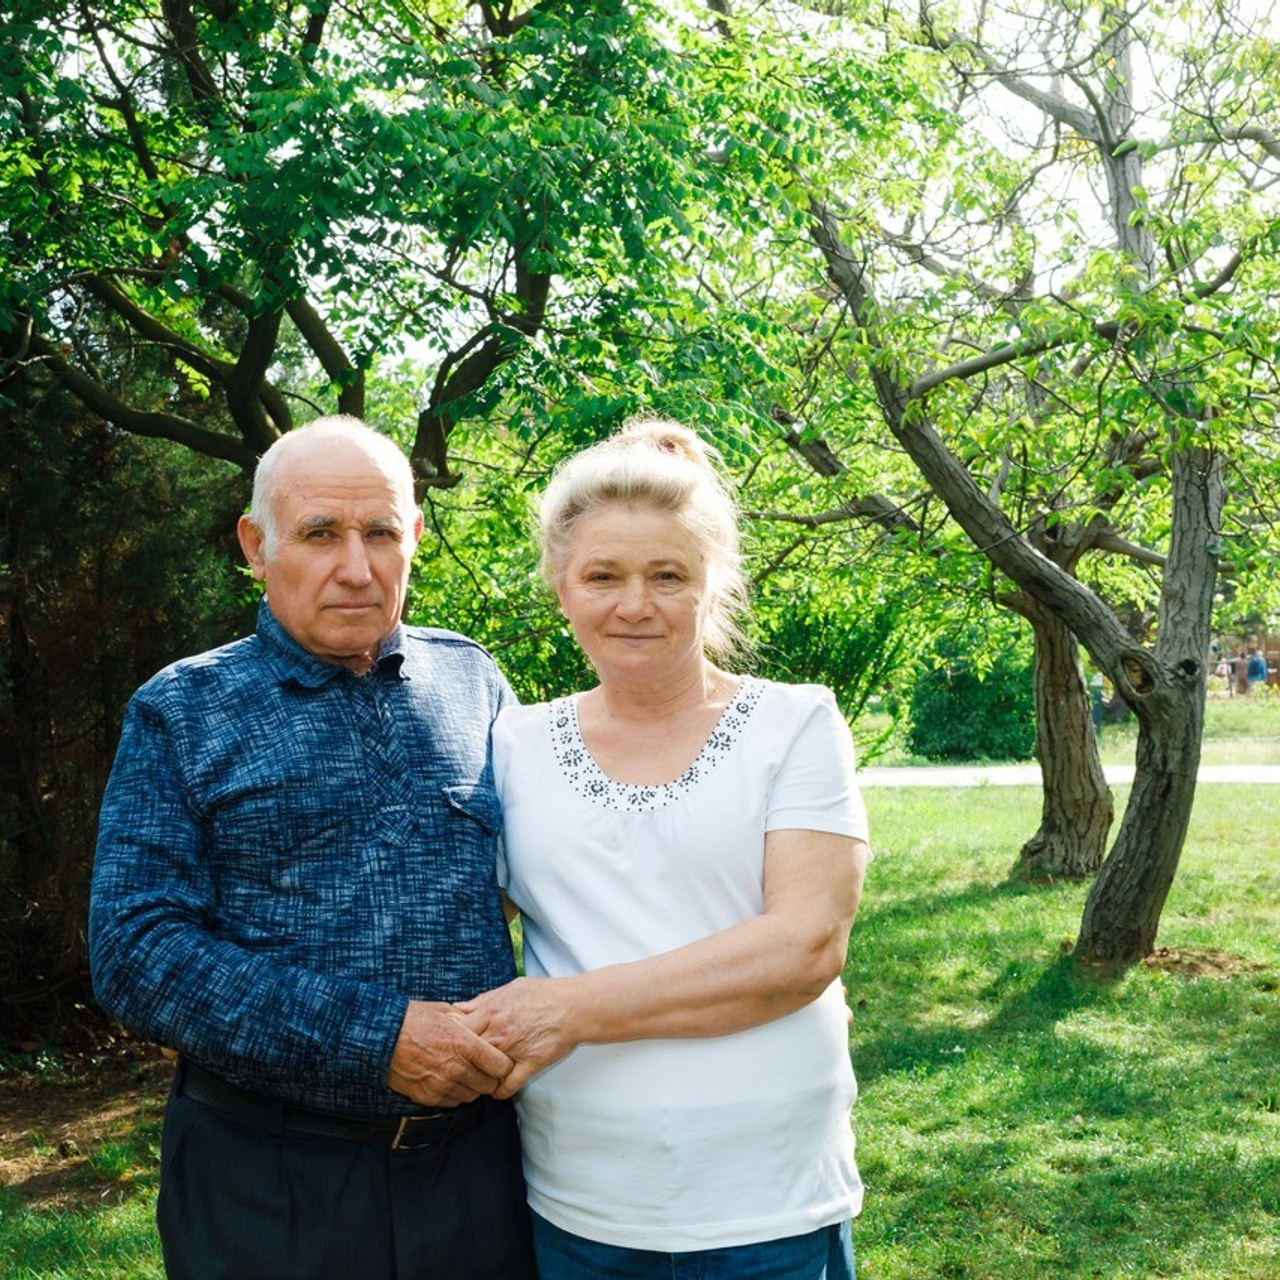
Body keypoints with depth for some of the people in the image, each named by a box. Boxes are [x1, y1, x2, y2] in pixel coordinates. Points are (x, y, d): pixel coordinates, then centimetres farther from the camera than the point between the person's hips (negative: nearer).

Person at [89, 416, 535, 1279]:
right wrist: (374, 1037, -20)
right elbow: (137, 952, -12)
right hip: (270, 1183, -2)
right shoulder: (181, 714, -3)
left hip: (479, 1161, 2)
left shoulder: (472, 679, 5)